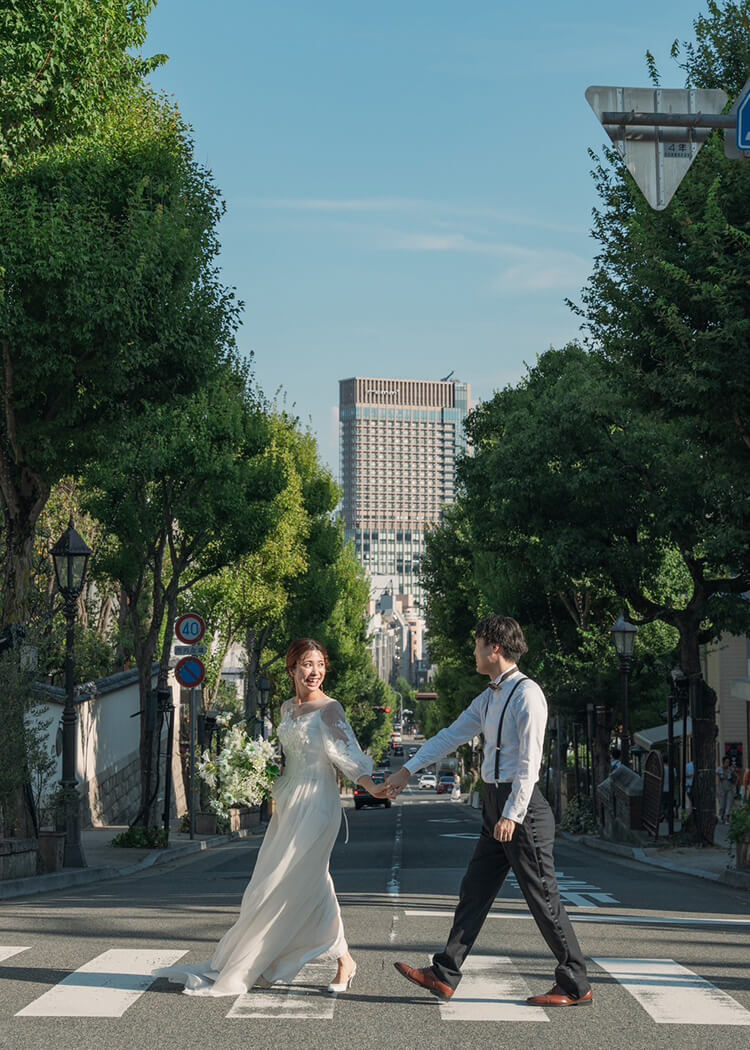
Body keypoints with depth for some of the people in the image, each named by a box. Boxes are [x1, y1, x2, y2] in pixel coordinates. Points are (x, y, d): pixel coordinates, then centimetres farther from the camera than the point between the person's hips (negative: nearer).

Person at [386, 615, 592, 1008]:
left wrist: (513, 814, -23)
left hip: (521, 803, -9)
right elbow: (451, 735, 23)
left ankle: (575, 986, 5)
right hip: (495, 803, 9)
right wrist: (407, 770, 23)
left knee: (542, 896, -3)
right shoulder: (488, 698, 15)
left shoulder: (527, 694, -13)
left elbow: (530, 760, -18)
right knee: (474, 889, 9)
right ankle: (444, 975, 11)